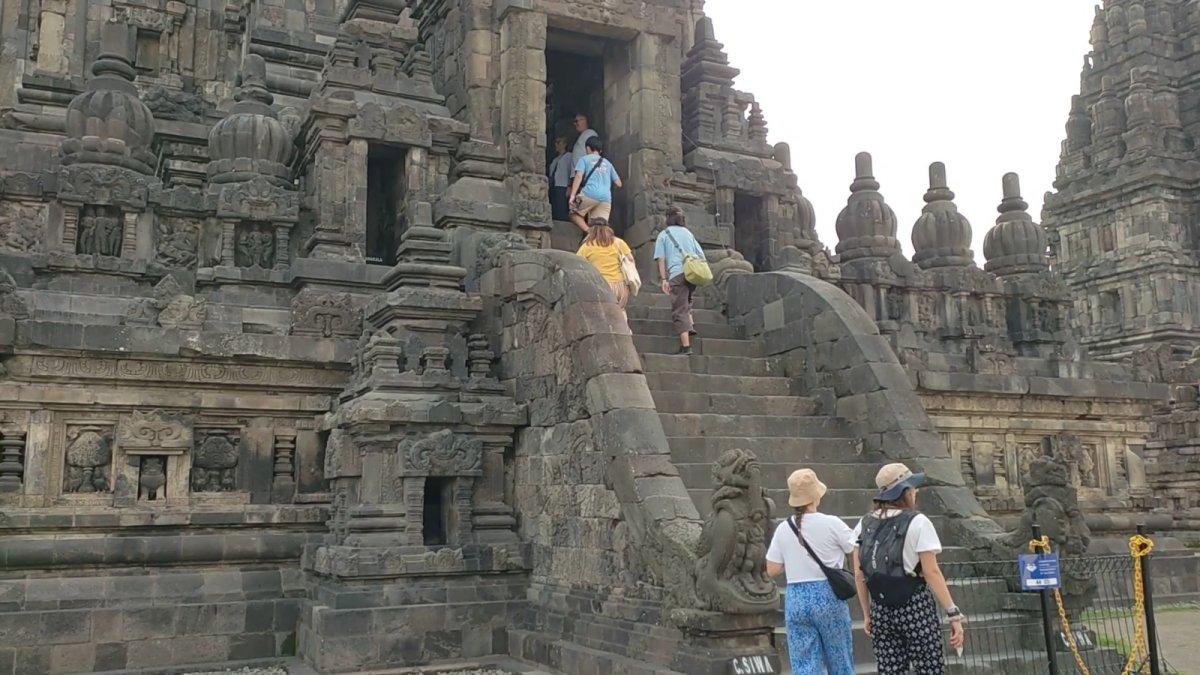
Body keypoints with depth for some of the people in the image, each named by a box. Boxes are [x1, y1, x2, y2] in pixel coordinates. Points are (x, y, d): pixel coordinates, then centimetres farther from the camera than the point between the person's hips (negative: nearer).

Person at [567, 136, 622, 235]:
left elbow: (579, 176, -2)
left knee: (574, 214, 15)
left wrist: (572, 195, -8)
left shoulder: (585, 159, 13)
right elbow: (618, 184, 26)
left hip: (589, 195, -4)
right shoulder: (608, 163, 26)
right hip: (606, 199, 4)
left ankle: (588, 231, -11)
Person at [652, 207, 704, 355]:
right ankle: (690, 325, 10)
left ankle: (686, 346, -11)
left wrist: (663, 279, -1)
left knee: (679, 311, -4)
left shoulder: (663, 234, 12)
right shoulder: (688, 233, 23)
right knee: (686, 300, 31)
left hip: (677, 274, -4)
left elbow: (661, 259, 2)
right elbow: (701, 256, 18)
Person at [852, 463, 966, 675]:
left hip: (880, 610, 5)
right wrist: (954, 615, -10)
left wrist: (867, 614, 16)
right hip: (915, 608, -5)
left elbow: (858, 574, 8)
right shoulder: (917, 523, -8)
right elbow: (931, 573, -12)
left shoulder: (864, 525, 6)